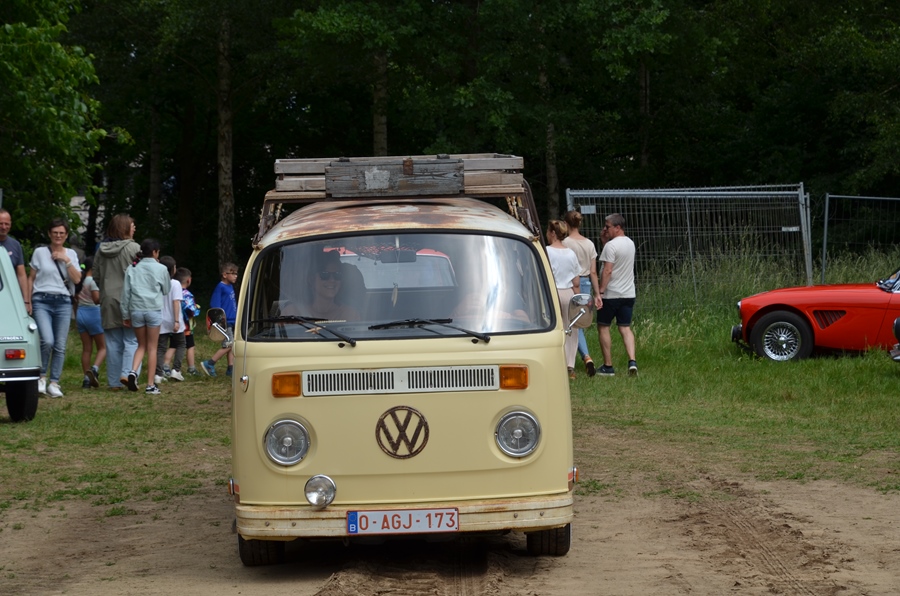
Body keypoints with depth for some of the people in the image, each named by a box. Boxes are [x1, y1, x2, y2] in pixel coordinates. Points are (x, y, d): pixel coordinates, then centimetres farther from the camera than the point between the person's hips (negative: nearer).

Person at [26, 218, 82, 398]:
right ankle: (42, 376, 0)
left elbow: (77, 279, 2)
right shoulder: (40, 252, 5)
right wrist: (27, 301, 3)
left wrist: (66, 261, -7)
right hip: (42, 301, -3)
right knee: (47, 341, -19)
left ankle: (54, 383, 6)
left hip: (63, 302, 3)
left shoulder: (71, 254, 11)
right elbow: (31, 278, 9)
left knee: (60, 346, -1)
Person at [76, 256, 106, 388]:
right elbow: (97, 299, -20)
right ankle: (95, 369, -23)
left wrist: (76, 318, 20)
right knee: (102, 347, 2)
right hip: (93, 313, -6)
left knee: (86, 348, 8)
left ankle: (87, 378, 4)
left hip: (81, 313, 6)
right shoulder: (92, 281, -11)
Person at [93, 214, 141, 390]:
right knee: (132, 340, 0)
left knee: (113, 343, 8)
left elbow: (96, 277, 14)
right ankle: (127, 373, -16)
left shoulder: (101, 250, 8)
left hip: (108, 301, 5)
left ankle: (115, 382, 8)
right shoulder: (134, 248, -9)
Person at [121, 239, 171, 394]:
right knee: (152, 348, 5)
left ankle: (133, 371, -10)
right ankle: (150, 385, 4)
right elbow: (166, 290, 9)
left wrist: (125, 315, 9)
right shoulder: (161, 269, -1)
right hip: (154, 310, -2)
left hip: (136, 310, 2)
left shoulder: (132, 269, 6)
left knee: (141, 345, 16)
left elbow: (126, 292, 4)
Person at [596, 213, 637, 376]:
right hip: (628, 293, 7)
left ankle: (608, 366, 7)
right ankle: (632, 361, -11)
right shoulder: (630, 243, 10)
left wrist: (600, 292, -20)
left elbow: (607, 271, -21)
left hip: (611, 294, -7)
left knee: (603, 327, 6)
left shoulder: (611, 246, -16)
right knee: (625, 328, 8)